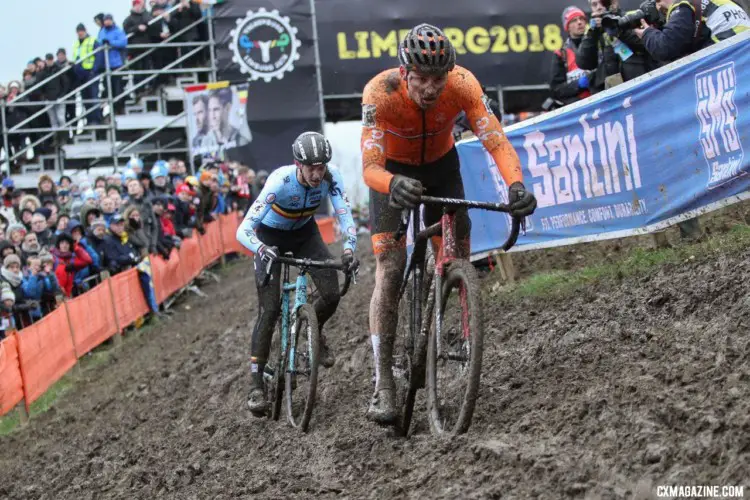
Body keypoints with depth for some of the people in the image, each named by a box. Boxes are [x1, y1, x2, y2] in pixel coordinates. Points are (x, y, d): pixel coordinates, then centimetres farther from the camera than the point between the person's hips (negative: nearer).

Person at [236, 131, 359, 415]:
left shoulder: (331, 178, -27)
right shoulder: (280, 181, -36)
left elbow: (345, 216, -28)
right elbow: (243, 231, -39)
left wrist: (349, 249, -48)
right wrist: (261, 249, -59)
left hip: (305, 233, 3)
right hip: (270, 237, -3)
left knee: (332, 295, -13)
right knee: (269, 310, -14)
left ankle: (314, 333, 21)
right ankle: (256, 383, -5)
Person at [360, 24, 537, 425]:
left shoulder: (463, 85, -31)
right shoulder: (380, 92, -36)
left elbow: (496, 141, -34)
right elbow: (370, 167, -40)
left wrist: (516, 184, -53)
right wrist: (394, 185, -62)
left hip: (441, 166, 3)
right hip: (393, 172, -3)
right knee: (389, 271, -15)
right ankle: (383, 384, -17)